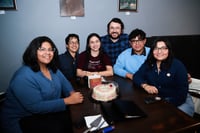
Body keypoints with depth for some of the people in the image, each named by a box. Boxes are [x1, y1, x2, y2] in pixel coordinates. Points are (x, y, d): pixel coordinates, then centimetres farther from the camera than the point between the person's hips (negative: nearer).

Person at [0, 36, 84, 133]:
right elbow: (36, 107, -27)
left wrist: (72, 93, -13)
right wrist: (68, 100, -26)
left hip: (47, 112, 7)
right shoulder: (24, 77, -24)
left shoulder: (52, 69, 1)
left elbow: (64, 82, 10)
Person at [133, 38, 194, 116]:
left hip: (179, 101, -2)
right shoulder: (148, 64, 2)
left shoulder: (177, 65, -9)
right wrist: (145, 85, -24)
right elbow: (136, 77, -3)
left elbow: (182, 90, -13)